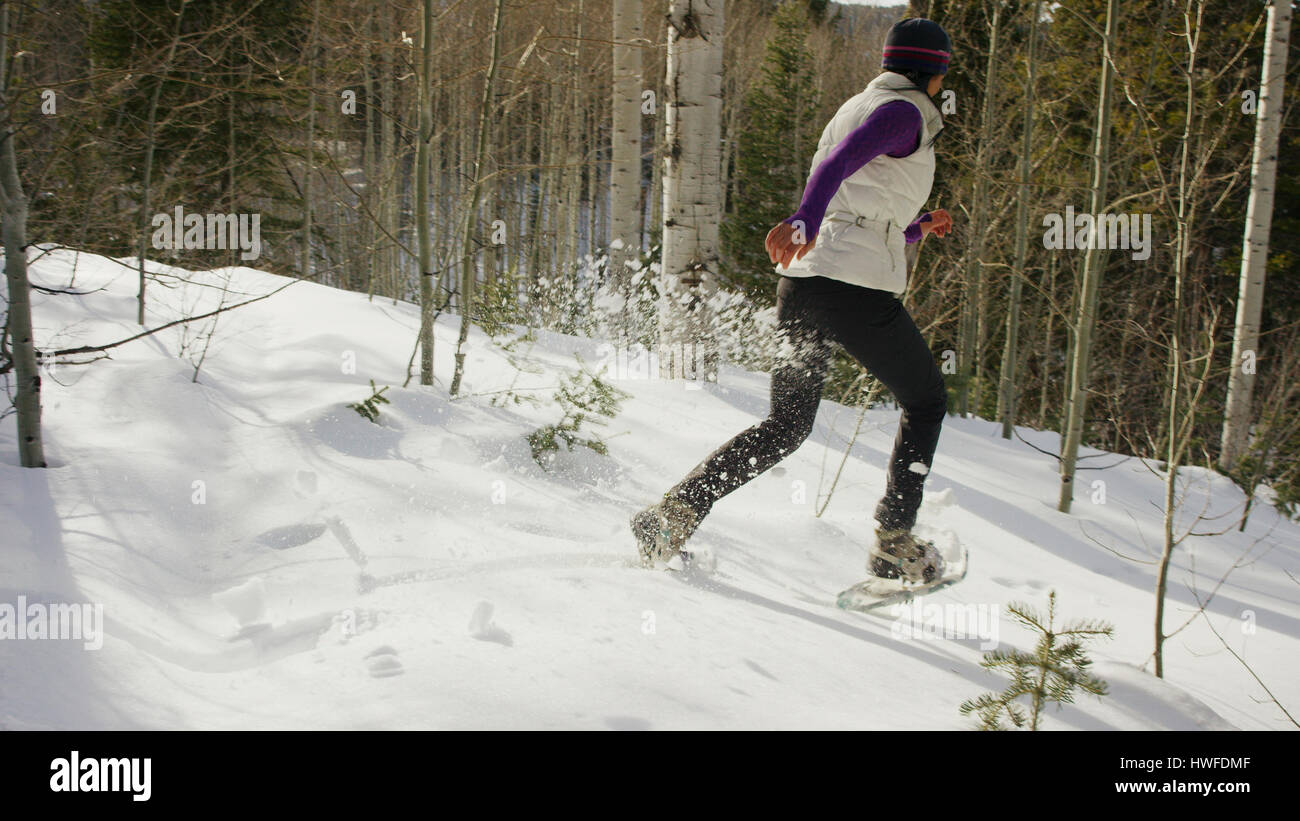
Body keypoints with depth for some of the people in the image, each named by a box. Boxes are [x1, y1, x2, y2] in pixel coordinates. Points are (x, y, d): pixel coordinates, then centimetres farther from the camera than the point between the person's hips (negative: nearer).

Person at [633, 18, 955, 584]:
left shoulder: (853, 108, 25)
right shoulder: (904, 112, -3)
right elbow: (837, 163, -24)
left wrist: (915, 230, 41)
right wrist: (804, 222, -39)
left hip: (799, 282, 8)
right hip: (856, 287, -8)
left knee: (786, 427, 13)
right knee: (926, 402, 14)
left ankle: (676, 510, 0)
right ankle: (894, 545, 13)